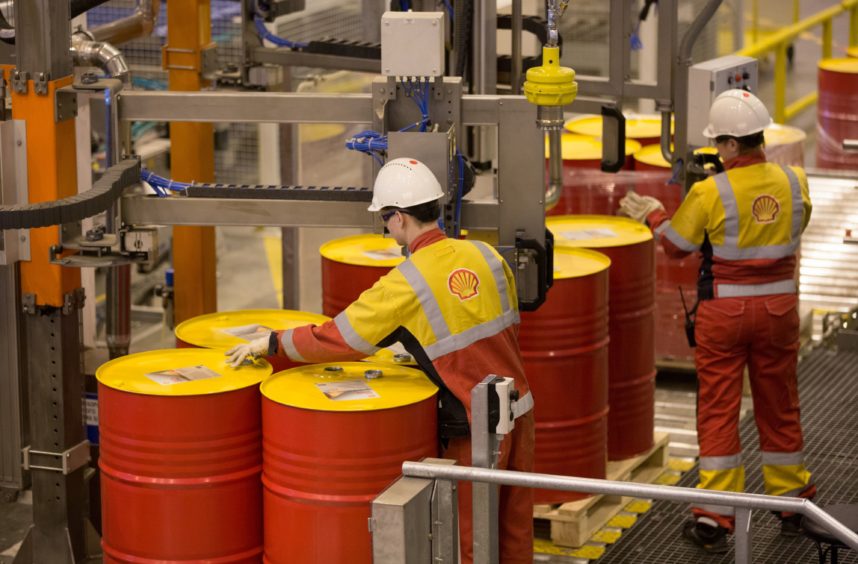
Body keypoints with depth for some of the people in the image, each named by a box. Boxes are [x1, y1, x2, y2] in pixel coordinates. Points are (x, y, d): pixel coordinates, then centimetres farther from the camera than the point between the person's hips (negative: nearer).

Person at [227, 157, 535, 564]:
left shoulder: (406, 284, -16)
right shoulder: (485, 255, 2)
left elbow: (336, 338, -12)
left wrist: (270, 343, 0)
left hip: (476, 426, -6)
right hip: (519, 408, 6)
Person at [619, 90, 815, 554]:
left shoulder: (710, 193, -17)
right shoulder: (793, 184, -5)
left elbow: (676, 245, -4)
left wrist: (654, 214, 16)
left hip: (724, 311, -4)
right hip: (779, 307, 4)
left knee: (718, 411, 4)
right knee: (779, 407, 17)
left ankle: (714, 519, 5)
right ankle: (791, 503, 30)